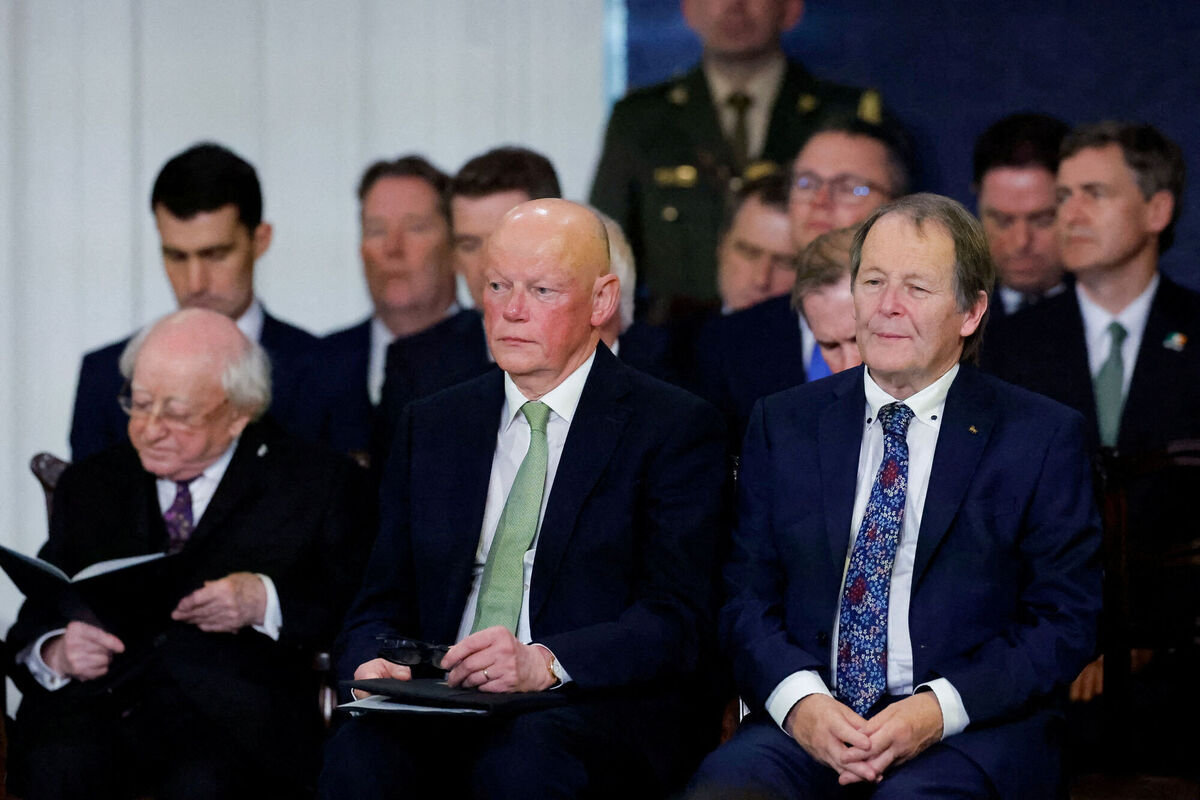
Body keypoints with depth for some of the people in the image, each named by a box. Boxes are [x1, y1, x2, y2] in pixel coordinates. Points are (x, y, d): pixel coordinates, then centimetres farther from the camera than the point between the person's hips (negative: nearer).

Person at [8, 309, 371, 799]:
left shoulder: (318, 484, 12)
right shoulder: (90, 484, 23)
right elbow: (37, 621, 19)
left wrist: (264, 601, -12)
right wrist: (55, 653, -4)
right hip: (99, 707, 3)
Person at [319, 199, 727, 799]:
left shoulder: (675, 428, 4)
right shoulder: (431, 427, 19)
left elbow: (677, 621, -7)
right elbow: (381, 606, 17)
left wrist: (545, 662, -24)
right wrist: (371, 663, -9)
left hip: (606, 708, -3)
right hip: (447, 708, 3)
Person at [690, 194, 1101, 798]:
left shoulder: (1042, 437, 6)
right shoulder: (782, 424, 15)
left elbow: (1065, 620, 1)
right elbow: (746, 596, 10)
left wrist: (939, 708, -14)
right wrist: (798, 699, -12)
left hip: (969, 732, -3)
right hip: (806, 724, 3)